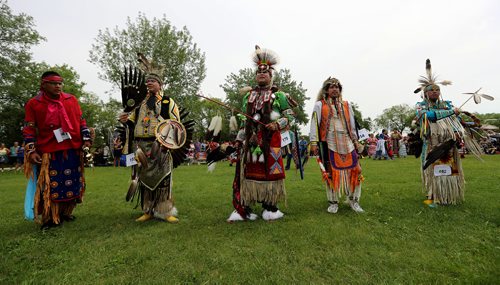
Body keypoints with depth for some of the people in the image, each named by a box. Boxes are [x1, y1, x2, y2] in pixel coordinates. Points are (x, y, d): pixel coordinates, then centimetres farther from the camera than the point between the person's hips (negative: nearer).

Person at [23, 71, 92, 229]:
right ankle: (49, 218, 14)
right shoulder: (33, 103, 1)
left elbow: (81, 121, 11)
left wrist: (86, 139, 3)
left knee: (72, 183, 9)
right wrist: (31, 150, -8)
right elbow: (29, 129, 0)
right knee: (50, 185, 1)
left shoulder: (71, 100, 7)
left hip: (73, 150, 3)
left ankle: (65, 212, 26)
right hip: (48, 152, -2)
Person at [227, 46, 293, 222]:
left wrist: (278, 124, -13)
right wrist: (239, 139, 10)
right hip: (250, 139, 3)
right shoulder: (248, 96, 17)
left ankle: (270, 208, 15)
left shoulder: (278, 95, 7)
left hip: (270, 139, -3)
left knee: (269, 170, 0)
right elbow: (243, 119, 17)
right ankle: (242, 209, 12)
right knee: (247, 171, 2)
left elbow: (289, 116, 5)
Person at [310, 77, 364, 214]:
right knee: (332, 173, 1)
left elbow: (352, 124, 20)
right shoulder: (320, 105, 4)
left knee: (354, 170, 1)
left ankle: (353, 199, 18)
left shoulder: (346, 105, 16)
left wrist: (355, 141, 17)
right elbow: (314, 124, -2)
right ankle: (333, 202, 15)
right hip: (329, 144, -4)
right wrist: (314, 142, -9)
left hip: (347, 143, 4)